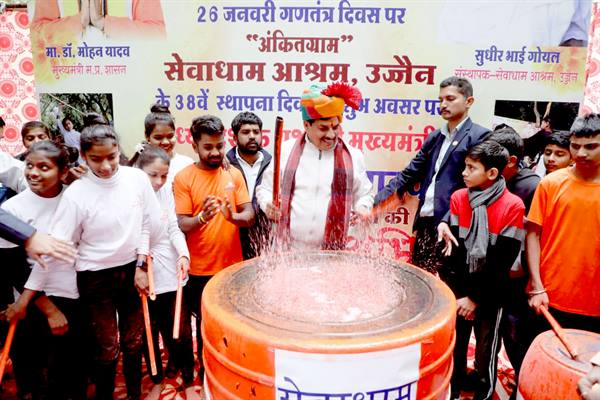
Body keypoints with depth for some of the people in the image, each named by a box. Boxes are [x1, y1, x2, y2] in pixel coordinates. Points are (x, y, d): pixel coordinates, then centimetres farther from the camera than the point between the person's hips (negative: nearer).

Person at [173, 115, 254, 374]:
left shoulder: (234, 174, 2)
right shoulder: (183, 178, -7)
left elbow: (250, 216, -2)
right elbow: (182, 225, -12)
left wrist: (233, 217, -24)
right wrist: (203, 217, -32)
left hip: (233, 265, 3)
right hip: (200, 270, -2)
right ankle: (207, 372, 35)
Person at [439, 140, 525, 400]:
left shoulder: (513, 206, -13)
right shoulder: (458, 198, -2)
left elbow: (503, 260, -13)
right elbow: (451, 249, -4)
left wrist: (475, 297, -12)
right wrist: (454, 293, -11)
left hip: (489, 295, -3)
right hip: (458, 291, 3)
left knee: (486, 353, 11)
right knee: (454, 346, 15)